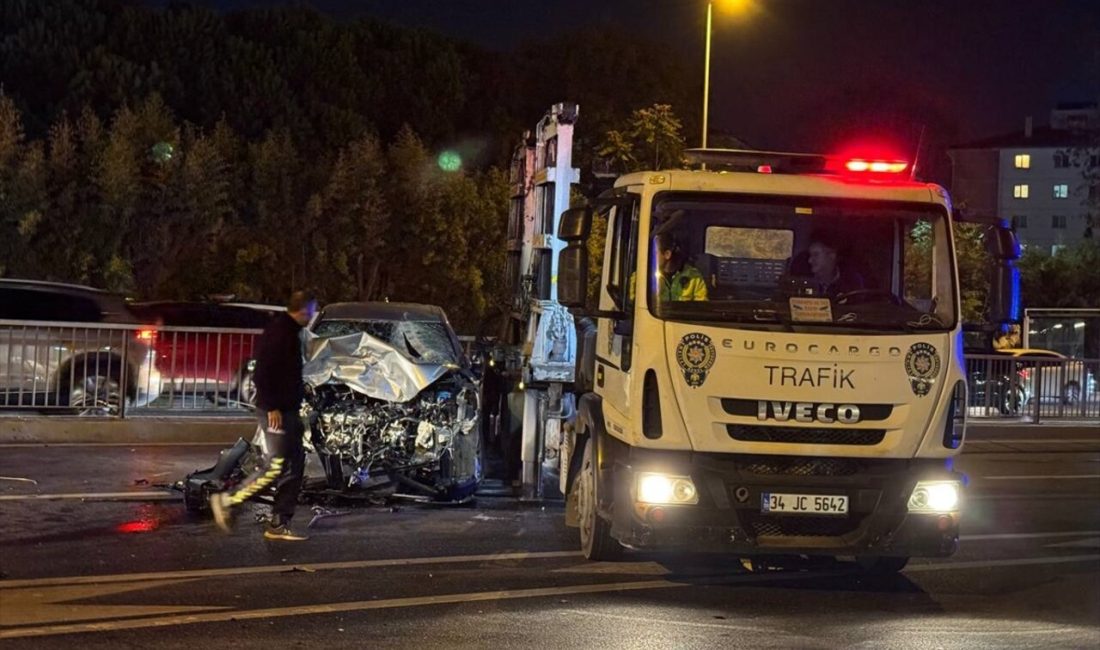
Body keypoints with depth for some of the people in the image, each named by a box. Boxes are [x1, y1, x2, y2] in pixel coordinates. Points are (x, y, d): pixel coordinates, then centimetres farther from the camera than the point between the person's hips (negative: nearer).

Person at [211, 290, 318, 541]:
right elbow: (265, 371, -22)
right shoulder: (279, 331, -15)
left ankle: (279, 524, 11)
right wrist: (272, 407, -23)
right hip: (276, 410, -10)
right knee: (276, 466, -10)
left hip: (287, 409, 10)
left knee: (294, 466, 8)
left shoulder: (289, 331, 15)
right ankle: (228, 501, 0)